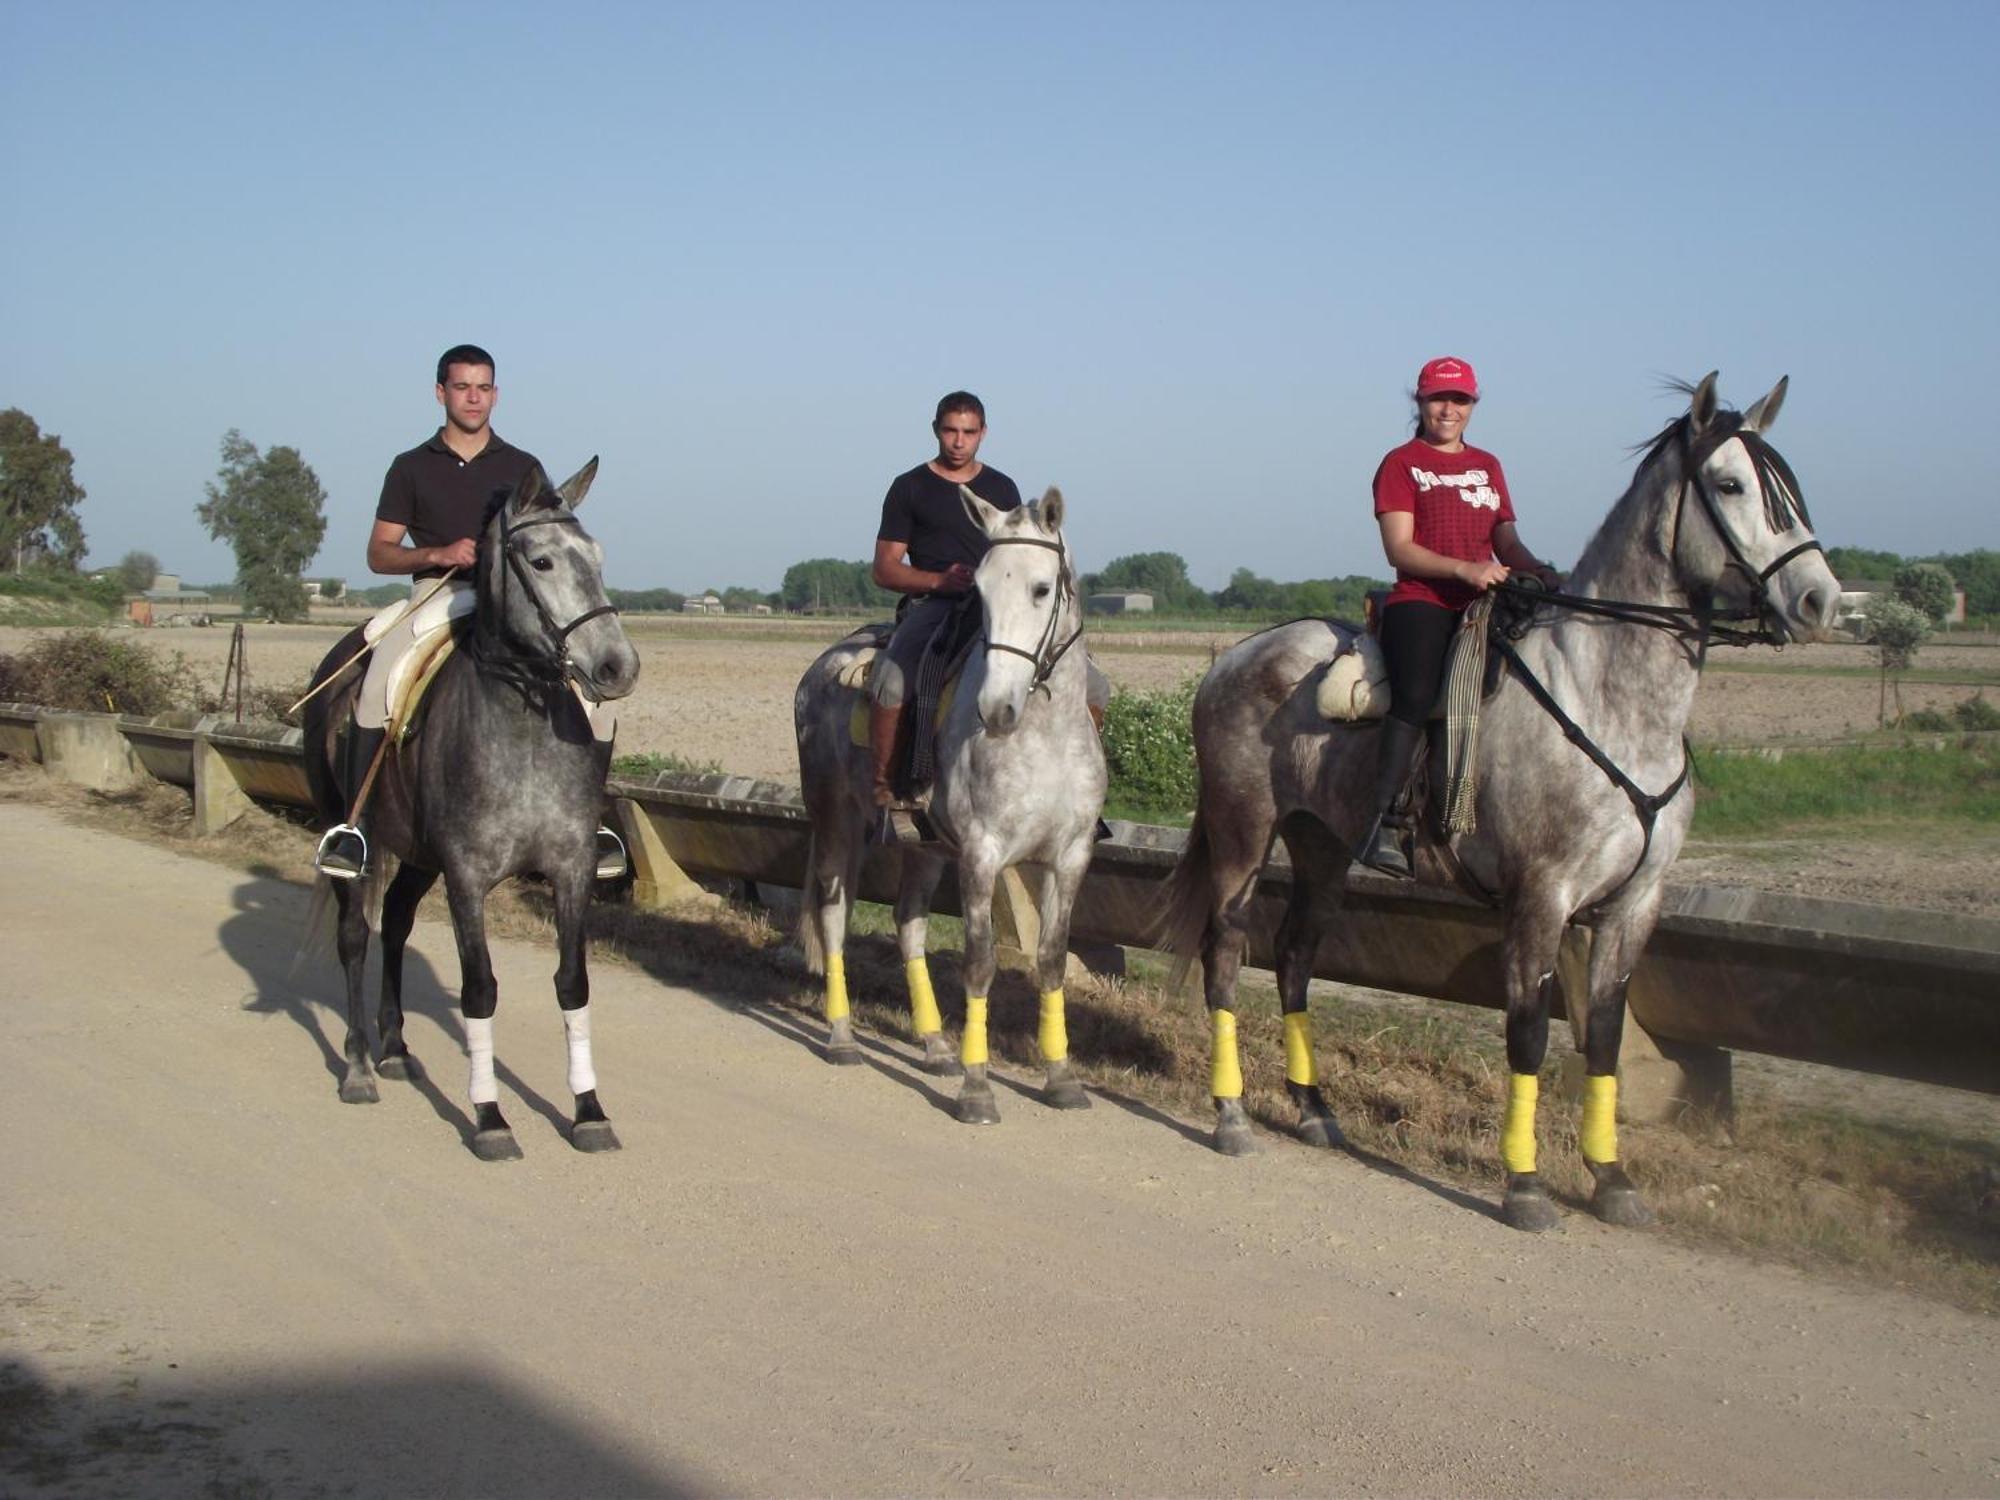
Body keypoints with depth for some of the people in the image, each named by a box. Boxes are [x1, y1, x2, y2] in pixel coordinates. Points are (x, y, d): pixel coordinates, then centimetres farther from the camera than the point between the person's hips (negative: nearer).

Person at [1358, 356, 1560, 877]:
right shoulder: (1402, 463, 7)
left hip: (1483, 605, 6)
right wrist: (1465, 569, -18)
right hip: (1421, 603, -6)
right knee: (1415, 697, -29)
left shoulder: (1488, 465, 24)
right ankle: (1385, 822, -31)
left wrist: (1536, 569, -5)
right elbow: (1399, 549, -4)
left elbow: (1506, 540, 19)